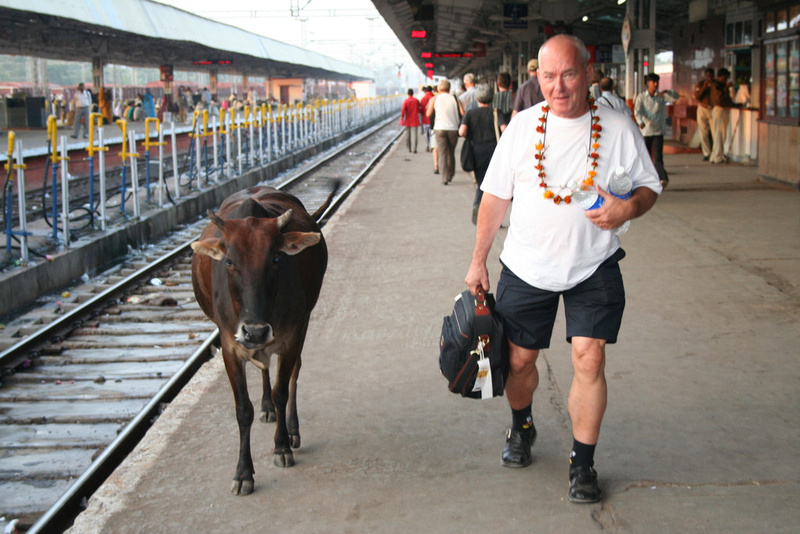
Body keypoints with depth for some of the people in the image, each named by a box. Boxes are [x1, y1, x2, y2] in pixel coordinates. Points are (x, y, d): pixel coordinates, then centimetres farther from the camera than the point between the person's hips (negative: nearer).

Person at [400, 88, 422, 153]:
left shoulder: (405, 101, -6)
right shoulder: (416, 101, -3)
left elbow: (403, 111, -14)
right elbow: (420, 110, 1)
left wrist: (401, 119, -11)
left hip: (408, 121, 0)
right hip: (415, 121, 0)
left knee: (408, 135, 12)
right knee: (414, 134, -4)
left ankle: (409, 148, 19)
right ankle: (414, 148, -17)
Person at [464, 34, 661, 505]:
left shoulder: (618, 128, -5)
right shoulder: (522, 127, -2)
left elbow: (649, 187, 3)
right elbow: (495, 197, 4)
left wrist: (628, 208, -21)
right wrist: (478, 260, 5)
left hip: (594, 269, -1)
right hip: (526, 267, 2)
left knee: (589, 359, -10)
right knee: (519, 360, 10)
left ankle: (583, 463, 6)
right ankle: (521, 427, 42)